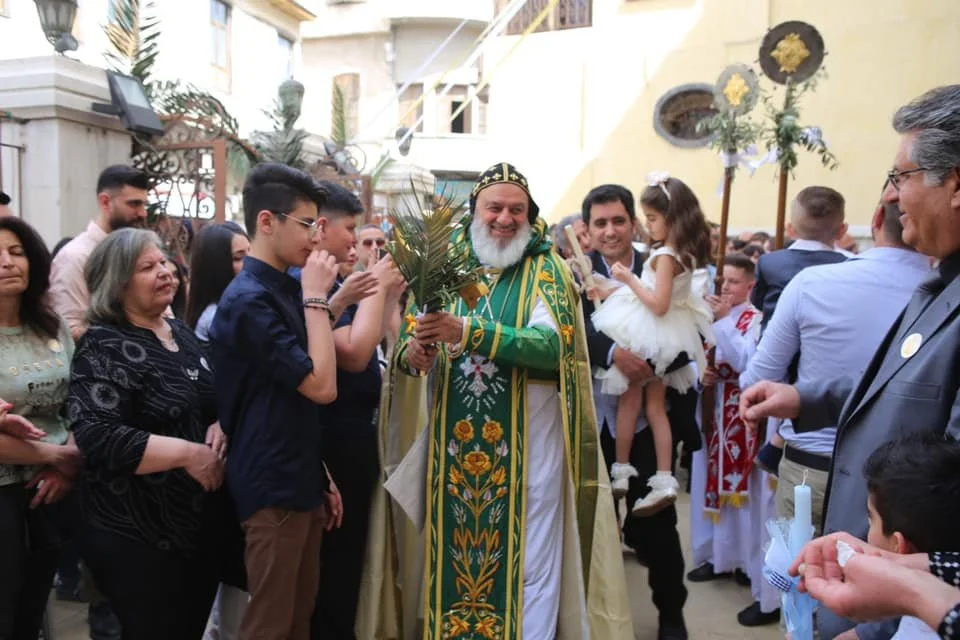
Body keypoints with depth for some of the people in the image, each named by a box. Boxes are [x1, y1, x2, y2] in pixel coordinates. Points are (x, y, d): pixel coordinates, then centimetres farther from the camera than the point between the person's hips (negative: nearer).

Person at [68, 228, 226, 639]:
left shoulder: (180, 333, 9)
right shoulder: (104, 347, -14)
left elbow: (211, 403, 20)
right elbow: (97, 437, -27)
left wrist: (219, 428, -3)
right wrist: (188, 453, -23)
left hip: (198, 523, 8)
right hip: (136, 536, -7)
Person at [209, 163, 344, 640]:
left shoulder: (284, 291, 11)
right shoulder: (248, 299, -18)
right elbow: (321, 386, -22)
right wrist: (316, 297, -16)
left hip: (300, 481, 9)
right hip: (272, 488, -9)